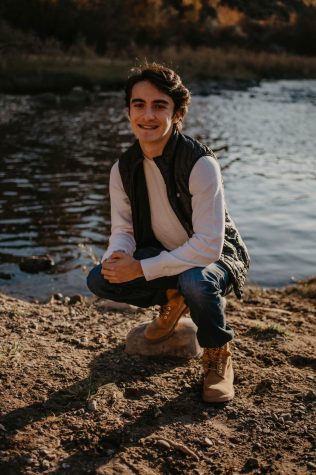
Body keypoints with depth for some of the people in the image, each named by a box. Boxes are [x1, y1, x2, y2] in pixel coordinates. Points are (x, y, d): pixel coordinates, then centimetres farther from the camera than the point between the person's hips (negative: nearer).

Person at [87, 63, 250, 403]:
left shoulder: (200, 164, -26)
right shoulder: (123, 169, -7)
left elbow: (208, 246, -31)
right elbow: (122, 229, -2)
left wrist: (141, 269, -33)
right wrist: (118, 256, -27)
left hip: (215, 257, -5)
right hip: (164, 256, 5)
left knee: (195, 281, -39)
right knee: (99, 280, -15)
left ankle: (217, 355, -7)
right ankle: (173, 299, 13)